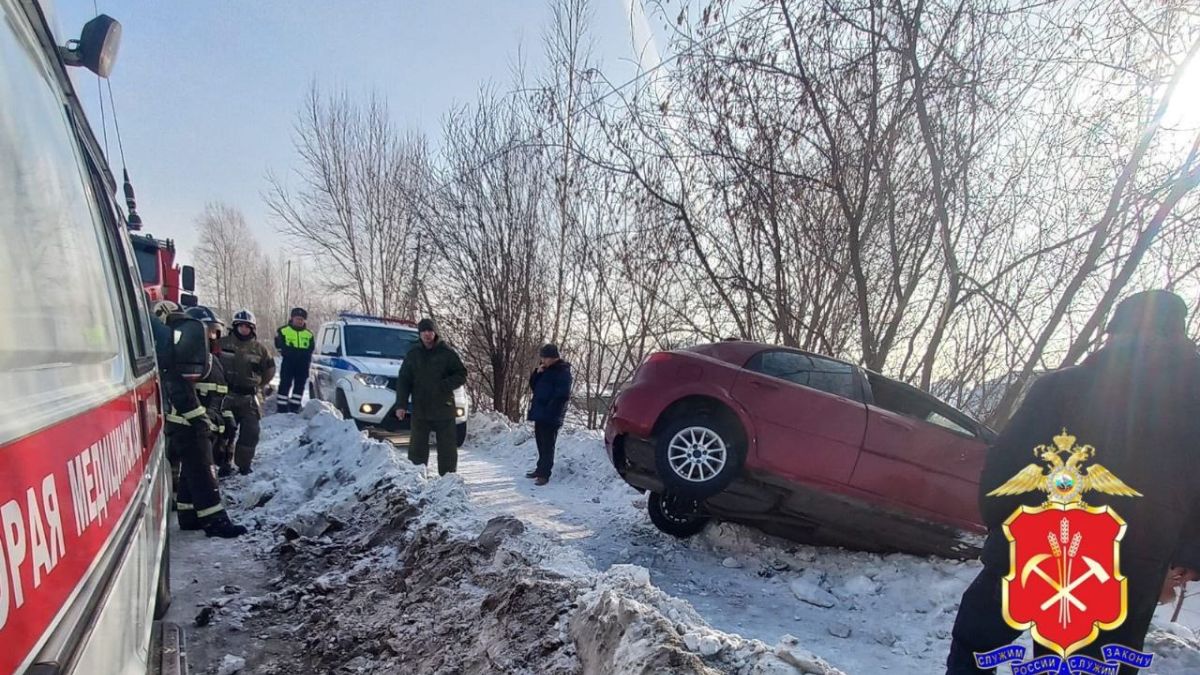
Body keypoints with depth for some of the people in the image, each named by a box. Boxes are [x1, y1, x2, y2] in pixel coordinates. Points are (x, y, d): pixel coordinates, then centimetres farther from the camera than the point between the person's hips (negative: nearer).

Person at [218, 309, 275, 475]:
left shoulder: (259, 348, 4)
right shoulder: (224, 343, -1)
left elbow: (269, 369, 15)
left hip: (249, 397, 1)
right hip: (226, 395, -1)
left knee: (250, 432, 2)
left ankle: (244, 463, 15)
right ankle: (224, 463, 13)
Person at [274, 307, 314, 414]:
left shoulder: (309, 334, 12)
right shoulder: (283, 331, 3)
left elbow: (310, 349, 7)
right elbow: (280, 345, -5)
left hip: (303, 365, 4)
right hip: (288, 363, -3)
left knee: (299, 386, 6)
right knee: (285, 385, -4)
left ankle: (294, 408, 15)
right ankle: (281, 409, 1)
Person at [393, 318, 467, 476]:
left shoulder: (447, 353, 0)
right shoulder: (413, 354, 7)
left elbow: (461, 375, 0)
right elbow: (403, 381, 7)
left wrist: (443, 385, -16)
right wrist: (401, 405, -1)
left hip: (443, 409, -2)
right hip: (420, 409, 2)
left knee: (447, 447, 3)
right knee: (417, 447, 5)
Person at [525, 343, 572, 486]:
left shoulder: (563, 371, -11)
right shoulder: (545, 370, 16)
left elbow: (562, 395, -18)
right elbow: (533, 386, 19)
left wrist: (550, 409, -19)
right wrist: (537, 373, 2)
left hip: (551, 417, -9)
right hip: (540, 414, 9)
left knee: (547, 445, -6)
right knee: (541, 444, 16)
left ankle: (544, 474, -4)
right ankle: (541, 469, 26)